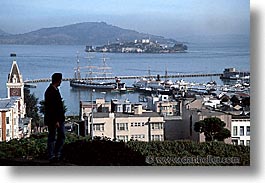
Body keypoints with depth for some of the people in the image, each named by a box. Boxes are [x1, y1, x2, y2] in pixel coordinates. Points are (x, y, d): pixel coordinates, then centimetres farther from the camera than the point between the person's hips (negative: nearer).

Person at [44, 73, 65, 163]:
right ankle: (51, 157, 8)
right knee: (52, 137, 0)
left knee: (62, 136, 11)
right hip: (52, 119, -10)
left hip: (59, 118, 10)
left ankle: (57, 154, 20)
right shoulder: (50, 91, -17)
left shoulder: (56, 90, 13)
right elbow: (51, 108, -21)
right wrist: (56, 121, -22)